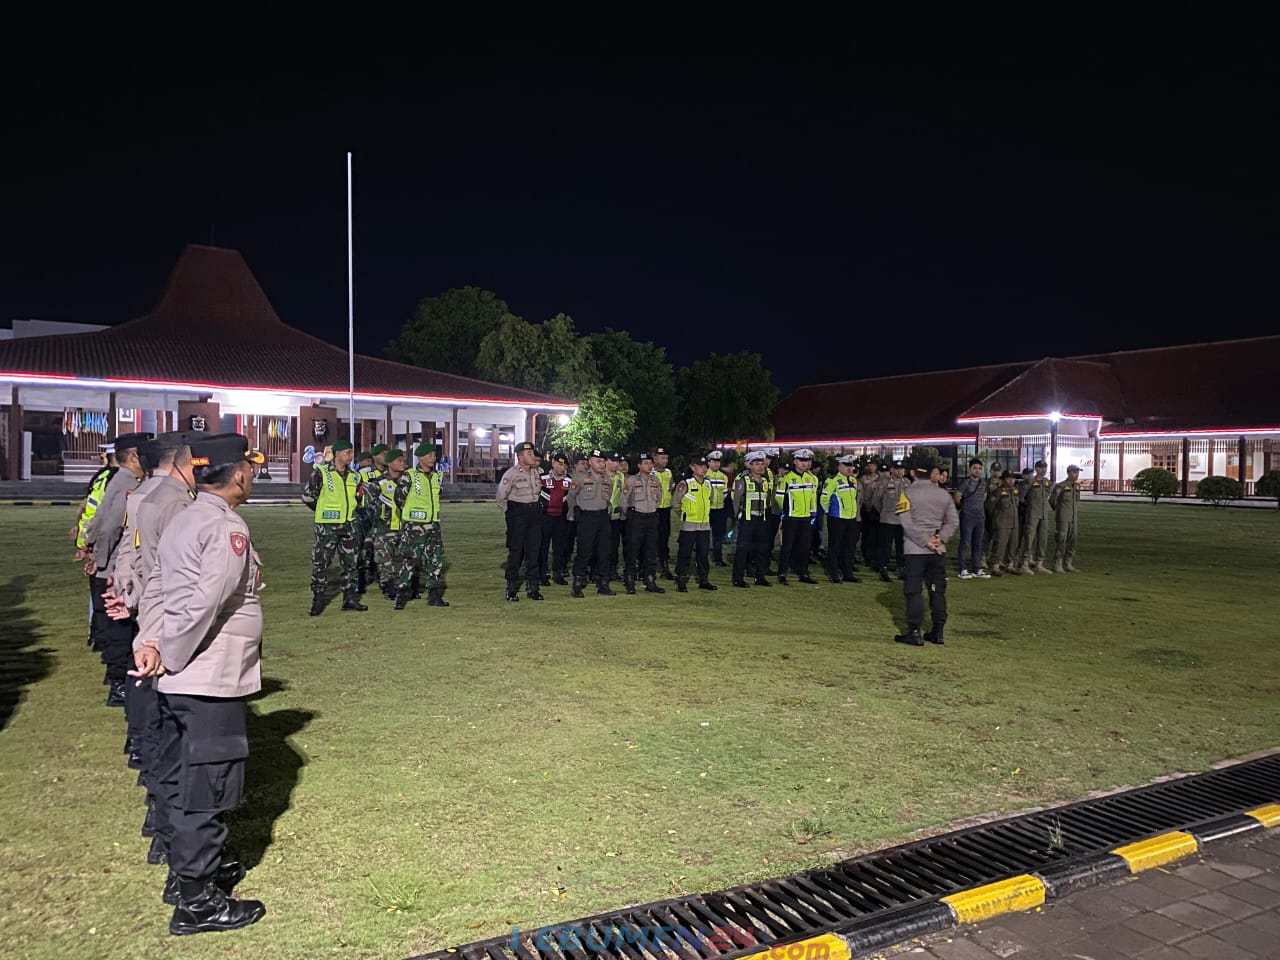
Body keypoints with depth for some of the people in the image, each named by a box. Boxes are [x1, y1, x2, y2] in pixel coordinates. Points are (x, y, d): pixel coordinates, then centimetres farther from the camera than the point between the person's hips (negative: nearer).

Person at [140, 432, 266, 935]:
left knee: (179, 778, 20)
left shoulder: (182, 521, 12)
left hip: (176, 683, 9)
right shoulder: (228, 529, -18)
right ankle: (196, 901, 13)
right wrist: (170, 659, -13)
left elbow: (160, 588, 7)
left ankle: (185, 870, 36)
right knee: (206, 788, 2)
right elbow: (203, 606, -24)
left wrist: (154, 642, -3)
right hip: (212, 684, -9)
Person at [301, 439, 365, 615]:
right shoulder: (321, 473, -9)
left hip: (348, 525, 6)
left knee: (351, 562, 8)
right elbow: (307, 495, -5)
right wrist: (325, 510, 3)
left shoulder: (353, 475, 10)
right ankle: (317, 601, 6)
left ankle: (350, 598, 18)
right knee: (320, 563, -2)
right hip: (327, 526, -6)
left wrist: (360, 494, 4)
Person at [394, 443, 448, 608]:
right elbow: (399, 497, -5)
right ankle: (401, 596, 3)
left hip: (432, 525, 6)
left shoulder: (436, 476, 10)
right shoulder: (409, 475, -8)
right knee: (409, 559, -4)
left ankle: (434, 595, 13)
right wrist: (410, 513, 6)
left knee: (436, 559, 5)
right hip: (413, 526, -6)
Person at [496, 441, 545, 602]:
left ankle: (533, 588, 15)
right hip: (517, 516, -6)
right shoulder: (511, 473, -10)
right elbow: (501, 496, -8)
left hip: (535, 514, 6)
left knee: (534, 552, 7)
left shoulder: (537, 472, 9)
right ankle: (511, 590, 5)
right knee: (515, 553, -2)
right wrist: (510, 512, -2)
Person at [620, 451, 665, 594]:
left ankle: (650, 583, 11)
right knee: (633, 551, -3)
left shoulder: (656, 481, 9)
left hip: (652, 517, 5)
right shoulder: (631, 480, -5)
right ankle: (630, 582, 4)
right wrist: (627, 515, 6)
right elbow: (624, 500, -1)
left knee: (651, 551, 5)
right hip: (636, 517, -5)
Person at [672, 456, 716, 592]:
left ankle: (704, 580, 21)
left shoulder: (707, 483, 10)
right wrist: (679, 491, -24)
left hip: (705, 525, 6)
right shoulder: (686, 483, -10)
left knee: (704, 554, 11)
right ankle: (681, 581, 6)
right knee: (685, 554, -1)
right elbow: (675, 501, -9)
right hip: (689, 525, -6)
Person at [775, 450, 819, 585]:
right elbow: (780, 496, -3)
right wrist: (785, 510, -3)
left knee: (804, 547, 10)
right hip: (791, 518, -5)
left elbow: (813, 497, 16)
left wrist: (813, 513, 12)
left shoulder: (812, 478, 9)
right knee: (787, 546, -3)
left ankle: (803, 573, 20)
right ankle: (782, 574, 3)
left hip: (806, 518, 5)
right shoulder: (787, 477, -8)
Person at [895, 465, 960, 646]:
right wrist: (940, 538, -4)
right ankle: (938, 631, 15)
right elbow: (953, 522, 4)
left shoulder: (908, 494, -7)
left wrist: (926, 541, -13)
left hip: (915, 550, -4)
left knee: (913, 591, 0)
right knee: (937, 591, 11)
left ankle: (914, 632, -1)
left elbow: (907, 523, -15)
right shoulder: (944, 494, 7)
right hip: (939, 551, 4)